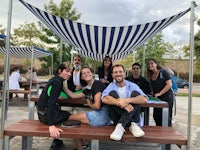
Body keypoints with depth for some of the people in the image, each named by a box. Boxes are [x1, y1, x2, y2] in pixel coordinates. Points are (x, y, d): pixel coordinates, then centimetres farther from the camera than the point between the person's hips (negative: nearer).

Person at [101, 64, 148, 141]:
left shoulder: (132, 85, 3)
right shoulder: (111, 86, 3)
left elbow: (144, 99, -16)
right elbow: (104, 99, -19)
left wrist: (127, 100, -33)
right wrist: (121, 103, -34)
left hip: (131, 116, 0)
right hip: (117, 118, 0)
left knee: (135, 93, -20)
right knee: (112, 93, -19)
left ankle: (120, 126, -33)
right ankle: (132, 125, -29)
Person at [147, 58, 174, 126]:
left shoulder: (163, 72, -10)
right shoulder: (150, 76, 9)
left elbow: (169, 85, -17)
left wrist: (159, 93, -18)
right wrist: (153, 94, 5)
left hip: (166, 97, -7)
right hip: (157, 98, 7)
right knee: (156, 117, 12)